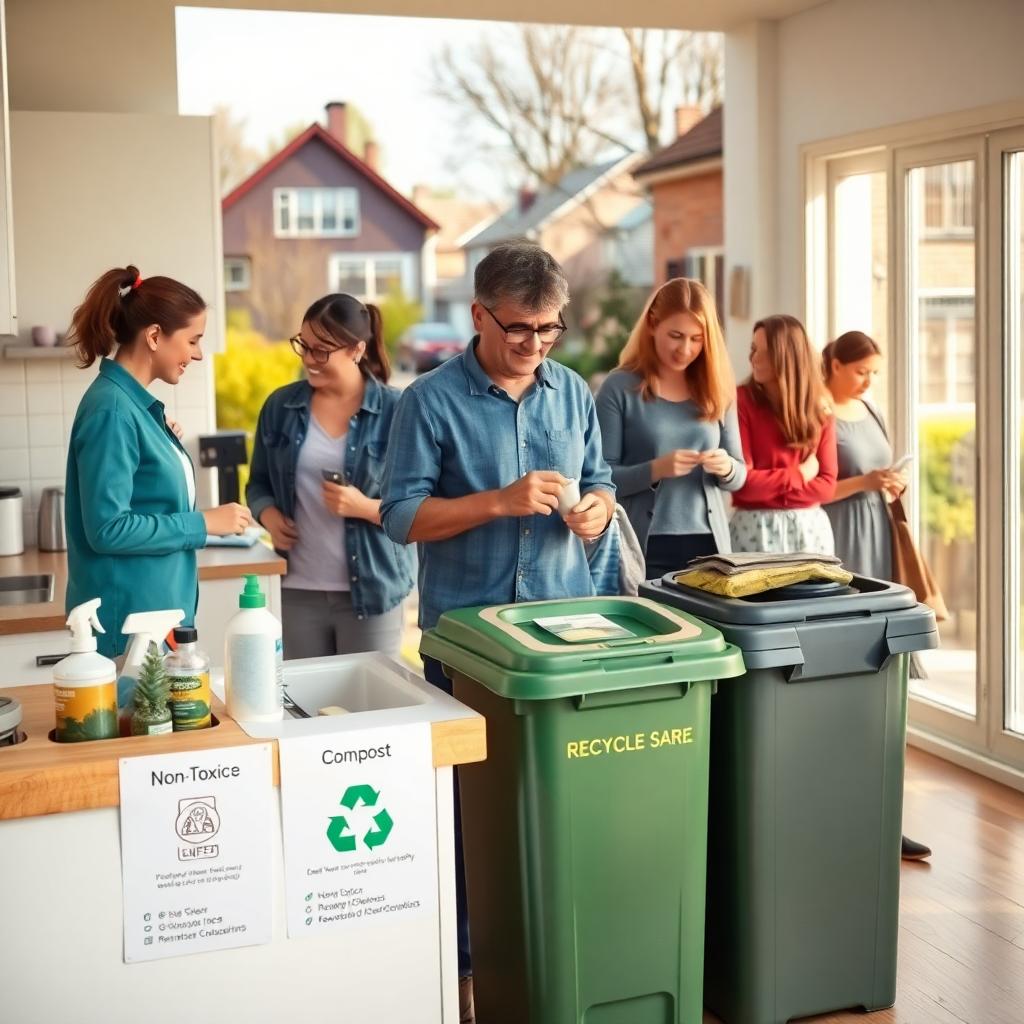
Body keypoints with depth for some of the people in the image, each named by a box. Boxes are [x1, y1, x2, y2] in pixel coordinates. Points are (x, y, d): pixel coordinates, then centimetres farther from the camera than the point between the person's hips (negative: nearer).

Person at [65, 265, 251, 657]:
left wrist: (165, 444, 5)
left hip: (157, 609, 9)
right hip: (129, 618, -9)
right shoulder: (111, 410, -18)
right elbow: (107, 529, -23)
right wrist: (204, 523, -17)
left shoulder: (135, 403, 9)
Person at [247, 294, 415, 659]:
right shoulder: (280, 406, 5)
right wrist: (269, 515, -6)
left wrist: (365, 507, -21)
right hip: (299, 590, 3)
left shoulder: (394, 411, -6)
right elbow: (259, 482, 15)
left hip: (371, 590, -3)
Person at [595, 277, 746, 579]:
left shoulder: (717, 389, 7)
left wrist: (727, 469, -11)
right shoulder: (620, 387, -4)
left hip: (708, 544, 4)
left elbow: (739, 475, 11)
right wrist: (655, 470, -22)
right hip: (646, 547, -4)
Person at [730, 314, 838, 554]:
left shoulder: (819, 412, 5)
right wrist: (799, 474, -6)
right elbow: (742, 481, -13)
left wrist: (769, 487, -10)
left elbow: (826, 484, 1)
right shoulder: (741, 402, -7)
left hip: (810, 527, 4)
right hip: (756, 526, -4)